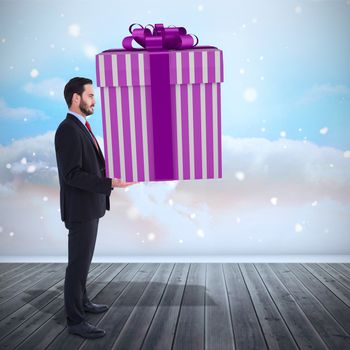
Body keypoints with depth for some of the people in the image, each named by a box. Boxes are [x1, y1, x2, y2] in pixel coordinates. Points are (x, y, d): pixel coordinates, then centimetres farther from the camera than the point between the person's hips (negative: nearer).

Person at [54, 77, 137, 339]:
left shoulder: (81, 127, 13)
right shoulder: (68, 130, -18)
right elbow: (72, 175, -24)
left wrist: (110, 175, 18)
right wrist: (109, 184, -29)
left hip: (89, 206, 10)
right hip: (80, 209, -10)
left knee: (83, 259, 20)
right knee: (79, 263, 0)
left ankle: (81, 301, 37)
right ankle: (75, 320, 14)